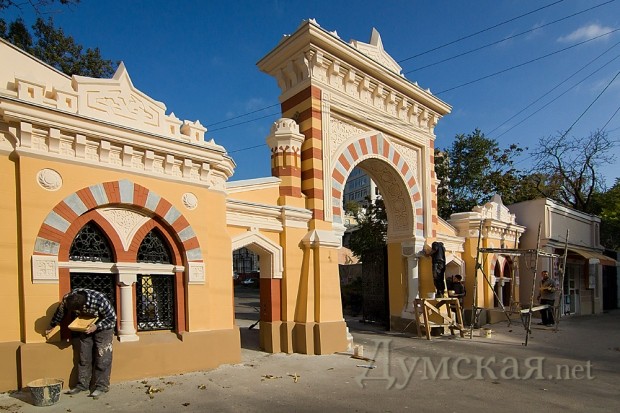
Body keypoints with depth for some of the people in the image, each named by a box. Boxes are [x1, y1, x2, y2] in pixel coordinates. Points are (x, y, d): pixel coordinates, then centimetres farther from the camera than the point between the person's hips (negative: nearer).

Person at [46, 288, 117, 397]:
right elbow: (60, 312, 0)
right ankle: (82, 384, 16)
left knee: (102, 357, -7)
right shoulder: (67, 299, -23)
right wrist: (52, 326, 14)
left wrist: (97, 326, -33)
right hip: (86, 325, 5)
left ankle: (101, 386, 0)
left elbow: (112, 318, -24)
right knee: (84, 357, 5)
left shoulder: (99, 301, -38)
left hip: (104, 326, -5)